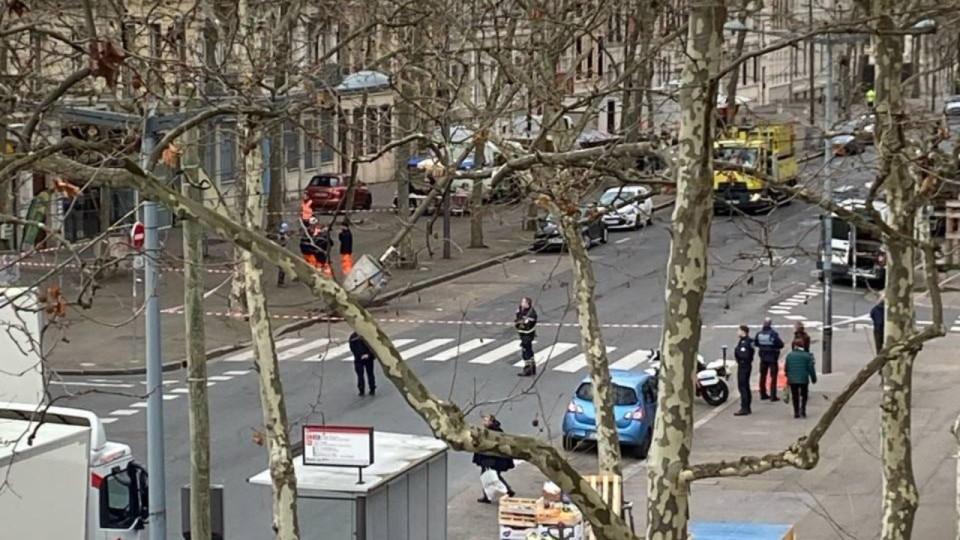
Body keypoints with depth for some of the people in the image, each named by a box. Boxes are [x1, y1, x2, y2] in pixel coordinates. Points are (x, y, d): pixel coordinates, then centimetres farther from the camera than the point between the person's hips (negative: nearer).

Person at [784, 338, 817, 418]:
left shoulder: (789, 355, 0)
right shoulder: (807, 356, -6)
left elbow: (786, 368, 7)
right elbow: (811, 368, -4)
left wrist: (788, 376, 24)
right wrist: (814, 378, 7)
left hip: (792, 379, 1)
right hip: (804, 379, -1)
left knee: (795, 396, 10)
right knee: (804, 395, 16)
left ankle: (796, 412, 7)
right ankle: (803, 409, 3)